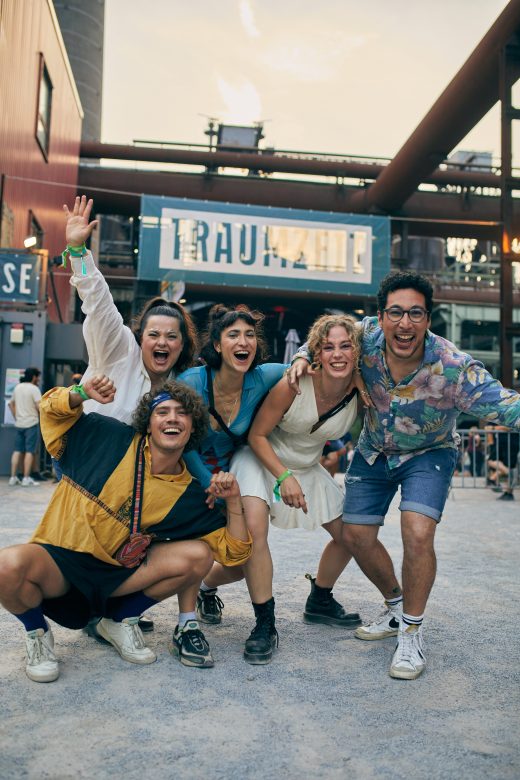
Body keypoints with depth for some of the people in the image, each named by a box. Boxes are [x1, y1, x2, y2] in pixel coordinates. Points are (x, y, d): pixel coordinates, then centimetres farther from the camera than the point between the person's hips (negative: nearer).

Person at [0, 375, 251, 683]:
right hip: (56, 559, -2)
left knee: (198, 554, -16)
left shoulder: (189, 494, -2)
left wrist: (234, 500, -15)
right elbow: (54, 409, 7)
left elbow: (235, 551, -1)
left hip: (115, 576, 3)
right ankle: (37, 632, 1)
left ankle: (121, 620, 8)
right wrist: (82, 393, -14)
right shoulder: (111, 438, -5)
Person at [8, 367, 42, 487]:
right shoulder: (34, 388, -11)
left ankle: (13, 477, 9)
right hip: (31, 423, -7)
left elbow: (11, 404, 19)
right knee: (29, 451, -3)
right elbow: (39, 406, -20)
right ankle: (26, 479, -3)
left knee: (17, 450, 10)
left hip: (19, 424, 7)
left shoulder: (17, 387, 11)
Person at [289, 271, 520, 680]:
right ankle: (397, 608, 31)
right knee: (356, 535, 5)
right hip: (374, 451, 4)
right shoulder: (365, 334, -23)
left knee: (417, 533, -23)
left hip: (429, 453, -4)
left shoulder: (453, 366, -33)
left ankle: (412, 633, 1)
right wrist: (304, 358, -22)